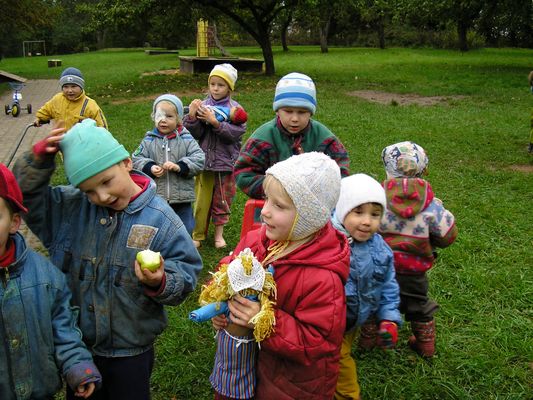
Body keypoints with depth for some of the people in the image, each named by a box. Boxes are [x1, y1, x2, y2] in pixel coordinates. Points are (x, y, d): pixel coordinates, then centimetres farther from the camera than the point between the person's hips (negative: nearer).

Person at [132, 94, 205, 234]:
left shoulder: (186, 139, -5)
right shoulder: (149, 140, 0)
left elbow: (199, 159, -12)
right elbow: (136, 160, -1)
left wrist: (180, 167, -24)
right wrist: (150, 168, -20)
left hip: (181, 196, -1)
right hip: (156, 197, 1)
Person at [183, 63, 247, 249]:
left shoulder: (235, 108, -3)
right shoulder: (203, 105, 0)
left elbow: (236, 132, -16)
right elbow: (195, 134, -4)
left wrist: (215, 122, -24)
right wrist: (192, 117, -20)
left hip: (226, 162, 0)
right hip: (205, 161, 1)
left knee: (222, 199, 13)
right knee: (201, 199, 6)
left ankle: (219, 233, 28)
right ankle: (197, 234, 20)